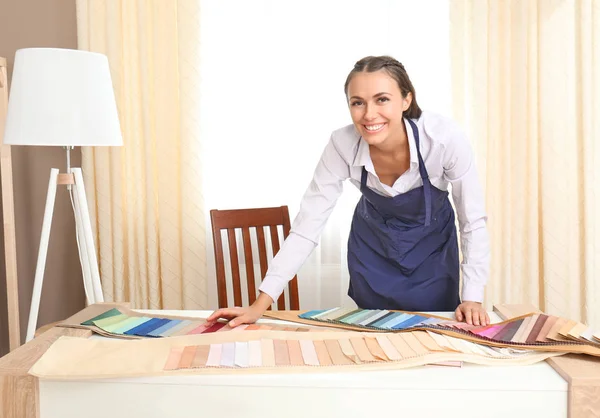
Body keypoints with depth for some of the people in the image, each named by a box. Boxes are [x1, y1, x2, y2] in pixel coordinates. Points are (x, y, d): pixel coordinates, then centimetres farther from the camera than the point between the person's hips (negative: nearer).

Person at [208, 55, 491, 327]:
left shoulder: (444, 137, -32)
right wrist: (260, 305, -27)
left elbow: (473, 221, -20)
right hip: (372, 245, 1)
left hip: (432, 245, 0)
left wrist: (472, 297, -22)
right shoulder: (342, 145, -29)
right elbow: (308, 224, -24)